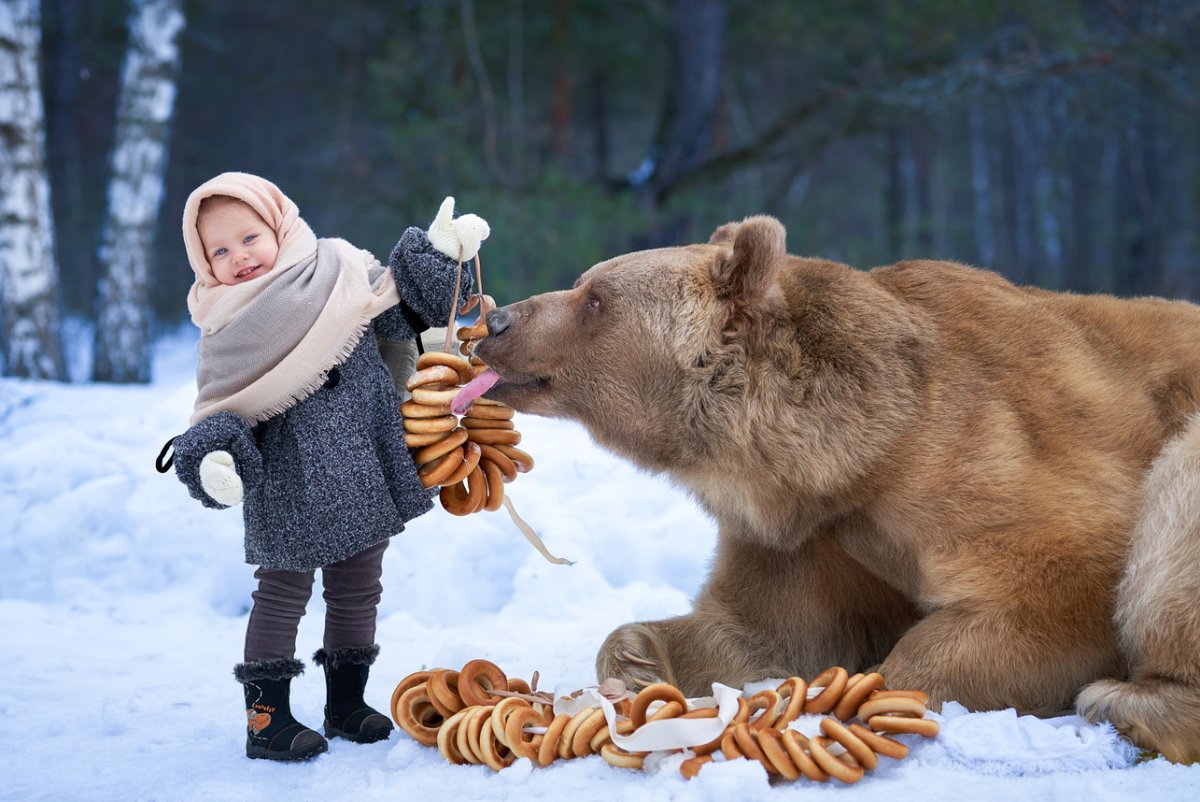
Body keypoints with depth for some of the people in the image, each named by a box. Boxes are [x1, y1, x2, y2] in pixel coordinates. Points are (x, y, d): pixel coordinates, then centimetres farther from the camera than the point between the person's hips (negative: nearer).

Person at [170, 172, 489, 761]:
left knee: (358, 591, 12)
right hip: (288, 485, -3)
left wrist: (439, 253, -3)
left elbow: (403, 307, 8)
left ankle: (347, 702, 27)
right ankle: (266, 718, 8)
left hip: (363, 470, 3)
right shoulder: (227, 332, -1)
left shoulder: (339, 277, 2)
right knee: (283, 591, -1)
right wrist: (214, 457, -19)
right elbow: (218, 409, -1)